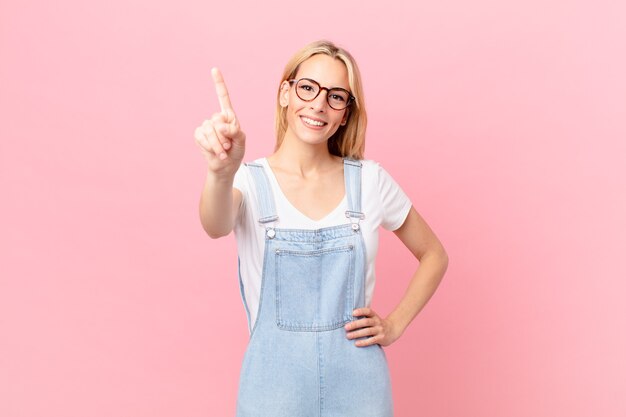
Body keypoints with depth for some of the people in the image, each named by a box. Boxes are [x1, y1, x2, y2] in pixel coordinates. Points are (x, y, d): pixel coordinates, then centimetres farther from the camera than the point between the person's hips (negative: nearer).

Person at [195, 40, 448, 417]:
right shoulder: (250, 181, -7)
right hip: (275, 387, -1)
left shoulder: (369, 180, -3)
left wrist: (395, 324, -2)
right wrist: (222, 171, -48)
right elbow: (217, 226, -29)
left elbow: (434, 255, 8)